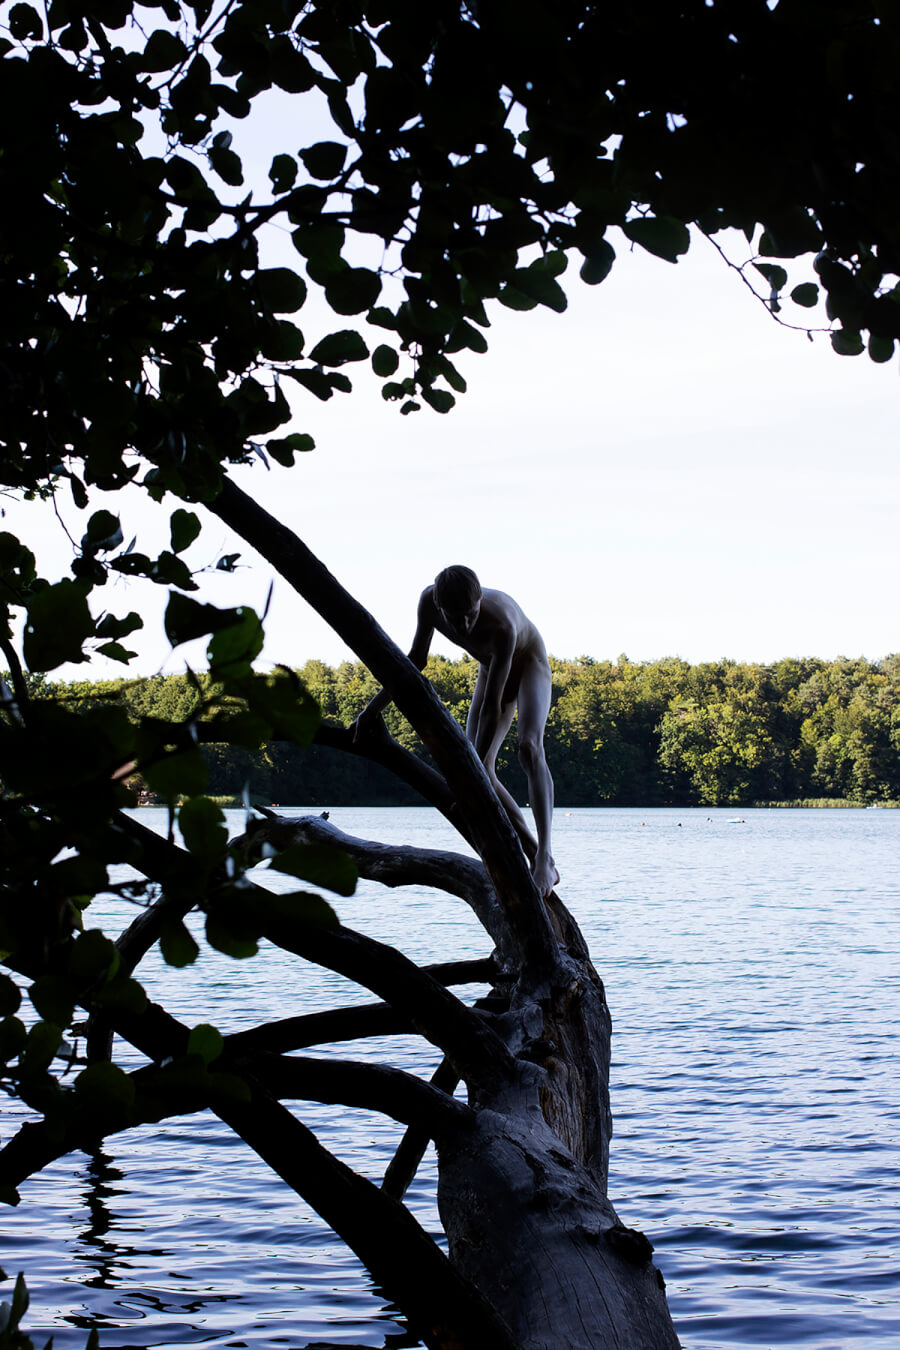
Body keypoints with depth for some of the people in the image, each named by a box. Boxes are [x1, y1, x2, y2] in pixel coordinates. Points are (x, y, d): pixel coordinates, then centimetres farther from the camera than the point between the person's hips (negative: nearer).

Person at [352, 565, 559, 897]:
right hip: (492, 669, 6)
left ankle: (545, 859, -38)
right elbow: (416, 659, -11)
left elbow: (492, 707, -41)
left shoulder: (502, 625, -44)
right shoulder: (429, 600, -28)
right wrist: (372, 708, -12)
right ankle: (534, 856, -1)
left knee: (529, 748, -31)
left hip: (529, 662, -6)